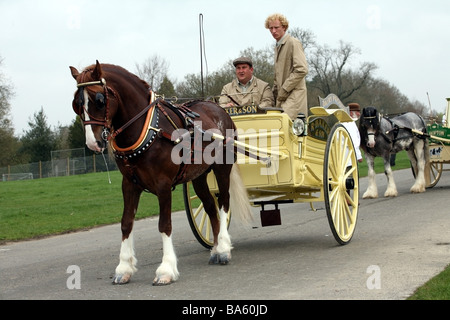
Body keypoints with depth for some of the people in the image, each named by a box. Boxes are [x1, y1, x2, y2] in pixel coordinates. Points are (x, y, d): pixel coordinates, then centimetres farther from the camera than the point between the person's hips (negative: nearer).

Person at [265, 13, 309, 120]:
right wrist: (276, 92, 15)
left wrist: (284, 90, -14)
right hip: (282, 96, 8)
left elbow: (302, 70, -15)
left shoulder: (293, 43, -5)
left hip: (294, 95, -8)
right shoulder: (278, 46, 23)